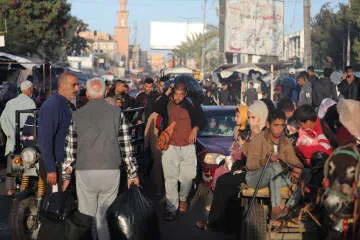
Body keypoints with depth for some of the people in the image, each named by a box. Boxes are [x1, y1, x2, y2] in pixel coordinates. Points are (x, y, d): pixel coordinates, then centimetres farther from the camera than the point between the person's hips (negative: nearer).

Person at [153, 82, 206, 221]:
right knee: (170, 178, -3)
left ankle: (183, 198, 33)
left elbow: (201, 119, 9)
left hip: (188, 147, 1)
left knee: (187, 177, 4)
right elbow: (156, 110, -19)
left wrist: (195, 128, -11)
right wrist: (166, 94, -17)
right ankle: (171, 208, 2)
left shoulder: (192, 105, 1)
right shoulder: (167, 104, 0)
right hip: (170, 146, -1)